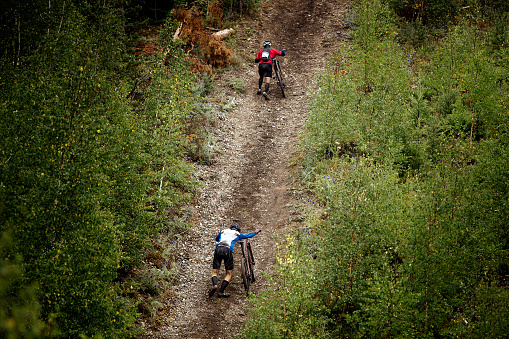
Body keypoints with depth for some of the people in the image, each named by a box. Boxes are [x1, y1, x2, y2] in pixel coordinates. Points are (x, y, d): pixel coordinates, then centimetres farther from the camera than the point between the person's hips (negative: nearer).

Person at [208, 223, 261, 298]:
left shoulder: (223, 231, 31)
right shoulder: (237, 234, 25)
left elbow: (216, 239, 50)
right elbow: (249, 235, 42)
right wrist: (256, 232, 64)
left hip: (218, 249, 2)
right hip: (228, 250, -2)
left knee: (215, 272, 8)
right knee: (229, 273, 9)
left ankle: (214, 285, -24)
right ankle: (221, 292, -5)